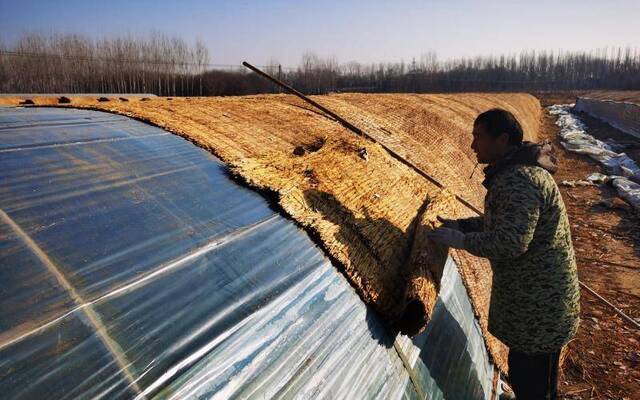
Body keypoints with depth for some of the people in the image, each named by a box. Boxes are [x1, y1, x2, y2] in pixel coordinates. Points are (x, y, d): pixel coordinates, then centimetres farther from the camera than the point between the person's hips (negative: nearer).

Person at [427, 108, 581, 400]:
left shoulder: (518, 180, -27)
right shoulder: (517, 171, 9)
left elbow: (511, 242, -33)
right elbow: (500, 221, 18)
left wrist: (462, 240, -22)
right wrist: (460, 224, 7)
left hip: (538, 302, -10)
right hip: (533, 292, 10)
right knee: (524, 375, 27)